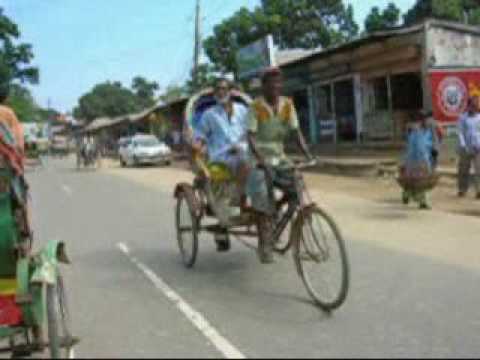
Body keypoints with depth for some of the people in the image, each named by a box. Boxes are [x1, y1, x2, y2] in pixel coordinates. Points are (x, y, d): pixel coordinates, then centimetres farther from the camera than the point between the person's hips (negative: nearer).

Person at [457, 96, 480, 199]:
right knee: (464, 169, 9)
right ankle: (462, 190, 22)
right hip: (466, 148, 0)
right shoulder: (463, 118, 2)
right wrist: (463, 146, -11)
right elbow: (460, 132, -1)